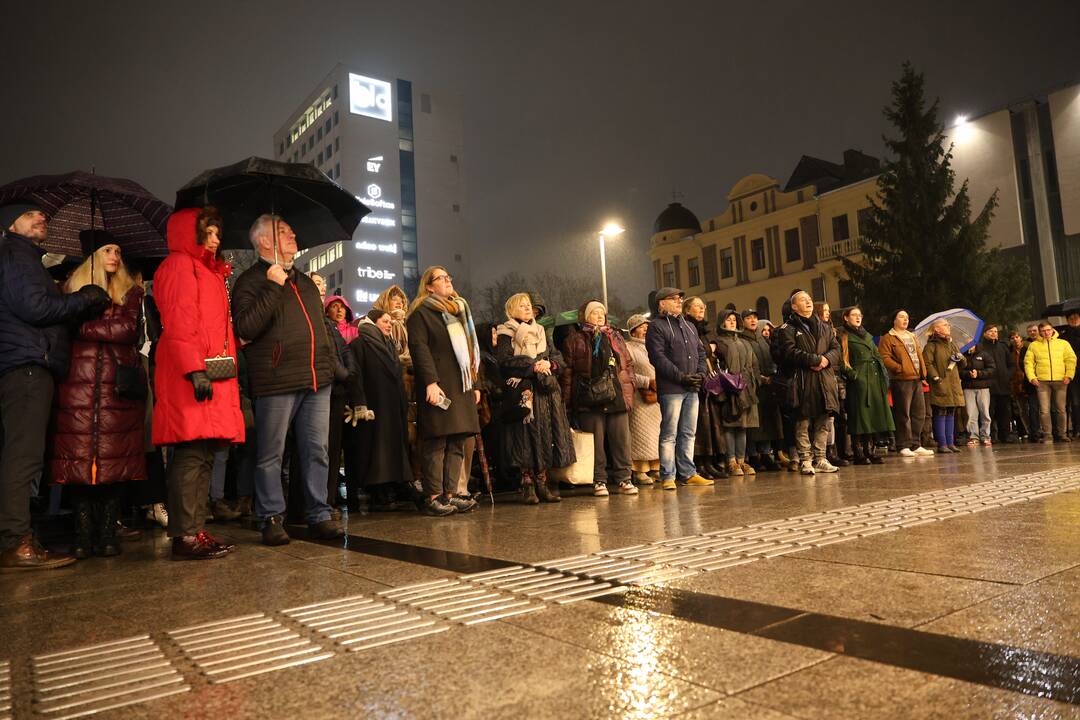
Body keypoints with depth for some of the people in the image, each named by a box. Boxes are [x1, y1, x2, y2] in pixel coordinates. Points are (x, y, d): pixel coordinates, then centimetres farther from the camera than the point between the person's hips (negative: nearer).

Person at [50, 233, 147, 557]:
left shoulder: (131, 293, 14)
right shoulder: (72, 288, 15)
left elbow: (128, 330, -2)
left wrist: (83, 326, -2)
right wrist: (108, 327, -5)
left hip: (118, 386, 0)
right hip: (78, 385, 0)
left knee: (115, 462, -3)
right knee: (78, 459, -3)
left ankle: (107, 534, 3)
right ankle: (83, 535, 4)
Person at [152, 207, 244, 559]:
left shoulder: (210, 271, 27)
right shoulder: (179, 265, 0)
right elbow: (178, 323, -12)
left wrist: (228, 366, 17)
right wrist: (195, 368, -22)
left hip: (213, 374, 9)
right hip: (192, 375, -9)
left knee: (204, 454, 8)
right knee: (193, 453, -12)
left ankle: (196, 530, 12)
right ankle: (185, 535, -9)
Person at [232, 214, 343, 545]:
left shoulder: (304, 282, 22)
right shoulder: (250, 281, 0)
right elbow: (245, 328, -15)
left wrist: (330, 361, 19)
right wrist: (274, 288, -15)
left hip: (316, 381, 6)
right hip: (276, 382, -6)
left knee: (317, 452, 7)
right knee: (271, 455, 1)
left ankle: (319, 515, 14)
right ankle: (272, 518, 12)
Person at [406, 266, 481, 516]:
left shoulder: (459, 310, 24)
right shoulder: (421, 313, 0)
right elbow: (419, 348, -11)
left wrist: (474, 384, 20)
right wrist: (430, 381, -22)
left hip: (461, 387, 7)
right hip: (438, 388, -7)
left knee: (457, 443, 4)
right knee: (436, 443, -7)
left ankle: (450, 494, 8)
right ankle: (433, 497, -3)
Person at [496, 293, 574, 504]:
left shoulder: (541, 332, 23)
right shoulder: (506, 335, 4)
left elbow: (558, 357, 18)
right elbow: (505, 361, -10)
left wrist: (549, 364, -5)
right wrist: (532, 367, -16)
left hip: (547, 392, 5)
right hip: (523, 393, -5)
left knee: (547, 435, 1)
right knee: (527, 436, -10)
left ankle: (542, 482, 6)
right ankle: (528, 484, -6)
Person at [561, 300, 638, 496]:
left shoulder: (615, 336, 20)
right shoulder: (575, 339, 7)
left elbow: (627, 363, 19)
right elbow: (568, 370, 1)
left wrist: (629, 388, 7)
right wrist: (567, 400, -5)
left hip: (617, 397, 4)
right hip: (590, 399, -3)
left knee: (621, 439, 2)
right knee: (596, 441, -1)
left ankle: (623, 479, 10)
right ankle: (599, 481, 8)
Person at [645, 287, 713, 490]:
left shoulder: (689, 327, 21)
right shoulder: (656, 327, -4)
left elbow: (701, 352, 23)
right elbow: (658, 358, -14)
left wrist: (700, 373, 4)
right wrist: (682, 377, -16)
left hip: (691, 389, 7)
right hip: (671, 389, -7)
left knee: (689, 433, 10)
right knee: (669, 434, -4)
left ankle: (688, 473, 17)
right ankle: (668, 476, 1)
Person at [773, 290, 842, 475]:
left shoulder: (824, 327, 21)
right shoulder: (787, 329, 1)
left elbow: (836, 348, 14)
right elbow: (789, 352, -13)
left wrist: (827, 359, -8)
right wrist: (816, 359, -13)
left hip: (824, 381, 6)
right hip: (802, 382, -6)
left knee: (823, 422, 7)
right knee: (803, 423, -5)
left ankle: (820, 459, 16)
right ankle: (805, 460, 1)